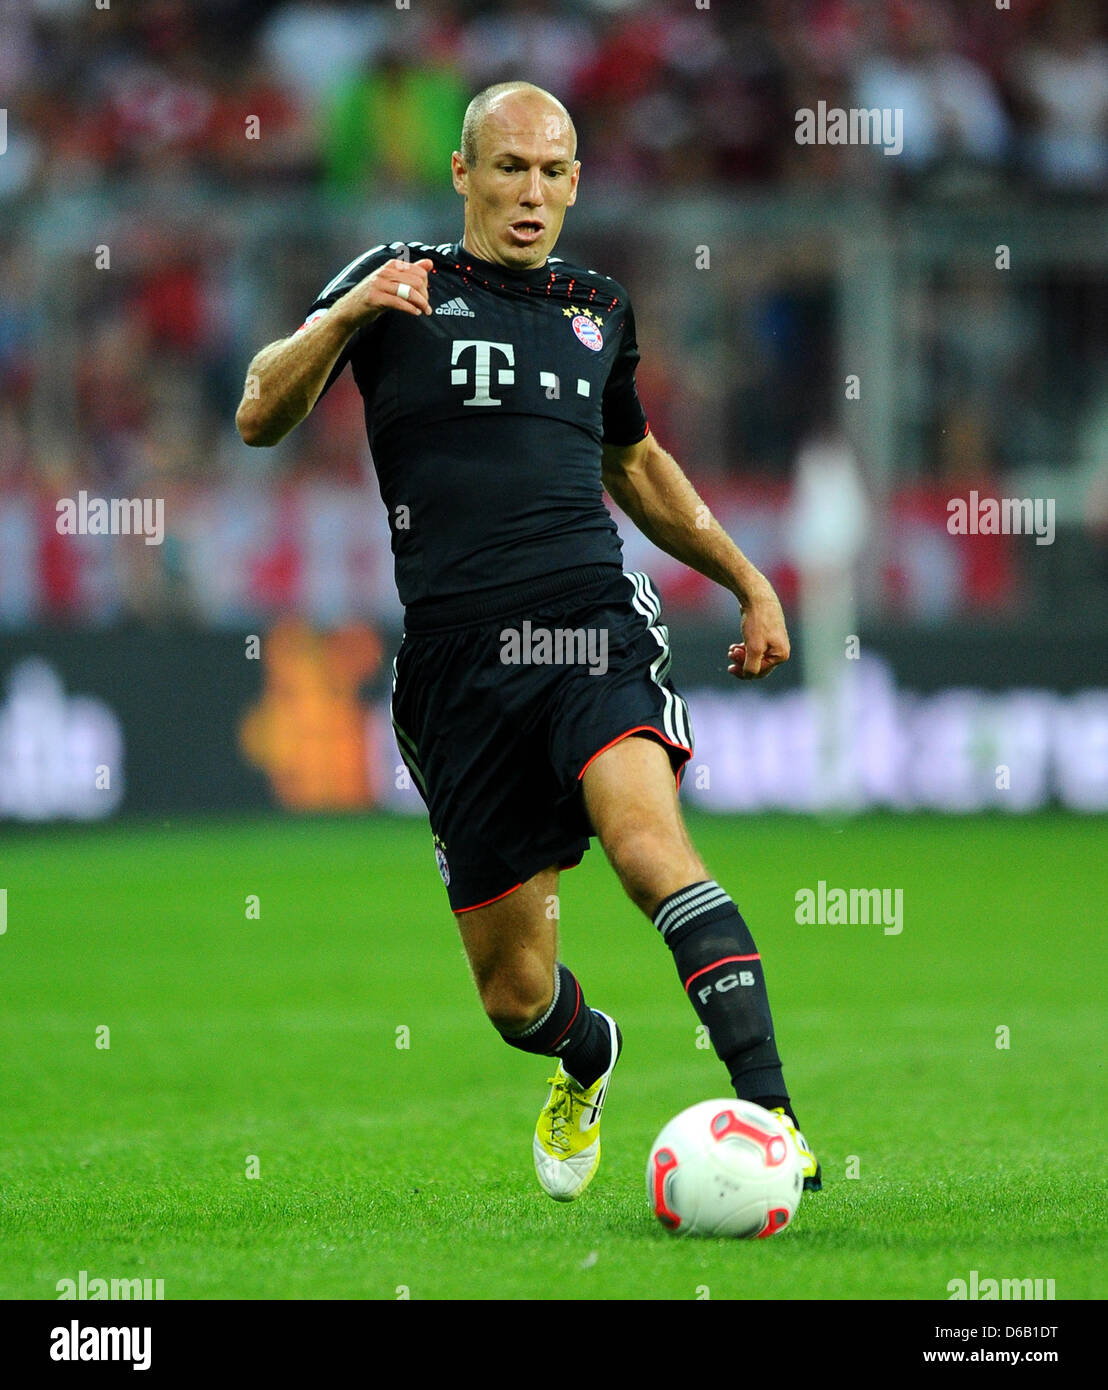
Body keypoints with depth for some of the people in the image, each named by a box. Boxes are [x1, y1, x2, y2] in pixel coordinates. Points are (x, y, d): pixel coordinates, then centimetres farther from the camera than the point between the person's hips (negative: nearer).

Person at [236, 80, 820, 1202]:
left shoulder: (597, 309, 19)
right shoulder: (398, 282, 8)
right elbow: (260, 418, -1)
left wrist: (746, 579, 31)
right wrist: (342, 318, -17)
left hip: (595, 622, 1)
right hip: (458, 661, -1)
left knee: (649, 843, -30)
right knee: (515, 993, 2)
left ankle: (769, 1113, -38)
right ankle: (588, 1058, 39)